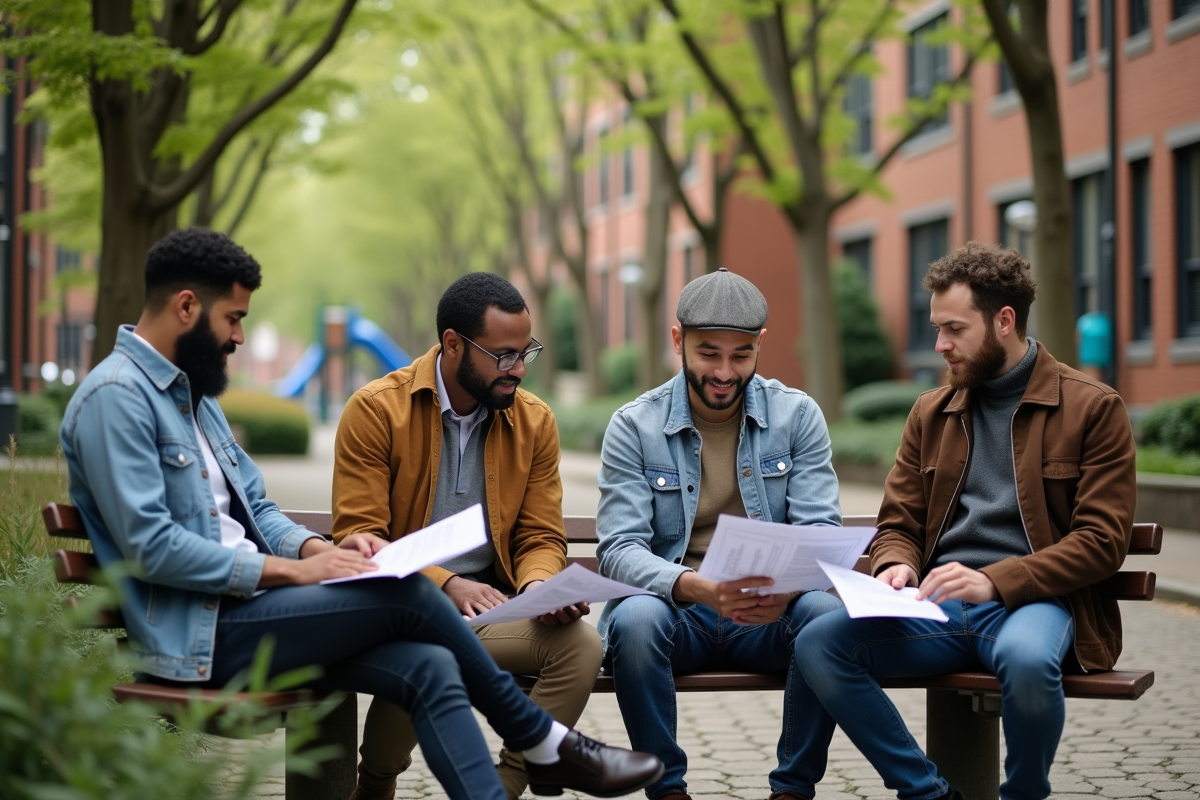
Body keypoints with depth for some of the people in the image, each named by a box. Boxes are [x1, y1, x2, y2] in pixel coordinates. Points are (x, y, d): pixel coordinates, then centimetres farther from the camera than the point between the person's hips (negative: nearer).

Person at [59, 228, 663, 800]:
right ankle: (544, 744, 1)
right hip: (199, 634, -9)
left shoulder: (192, 392, 19)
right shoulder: (115, 396, -13)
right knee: (408, 594, -17)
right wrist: (290, 570, -18)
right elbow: (150, 547, -22)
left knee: (431, 669, -13)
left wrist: (318, 548, 0)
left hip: (245, 607, 9)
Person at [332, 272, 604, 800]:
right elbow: (358, 535, -10)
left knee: (581, 643, -25)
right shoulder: (375, 410, -6)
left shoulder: (534, 421, 8)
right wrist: (447, 585, -23)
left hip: (488, 605, 4)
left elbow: (541, 537, 11)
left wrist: (538, 586, -14)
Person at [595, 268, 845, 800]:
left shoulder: (797, 416, 3)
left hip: (772, 613, 1)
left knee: (827, 612, -31)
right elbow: (620, 551, -11)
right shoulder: (633, 427, -1)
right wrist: (699, 588, -32)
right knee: (635, 619, -34)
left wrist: (788, 587, -29)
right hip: (674, 608, -1)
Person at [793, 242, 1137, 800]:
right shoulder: (931, 413, 18)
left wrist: (995, 580, -18)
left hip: (1034, 600, -4)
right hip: (940, 606, 4)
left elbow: (1102, 540, -5)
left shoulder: (1093, 408, 2)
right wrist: (897, 566, -6)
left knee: (1027, 660, -40)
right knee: (817, 643, -21)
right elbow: (899, 523, 20)